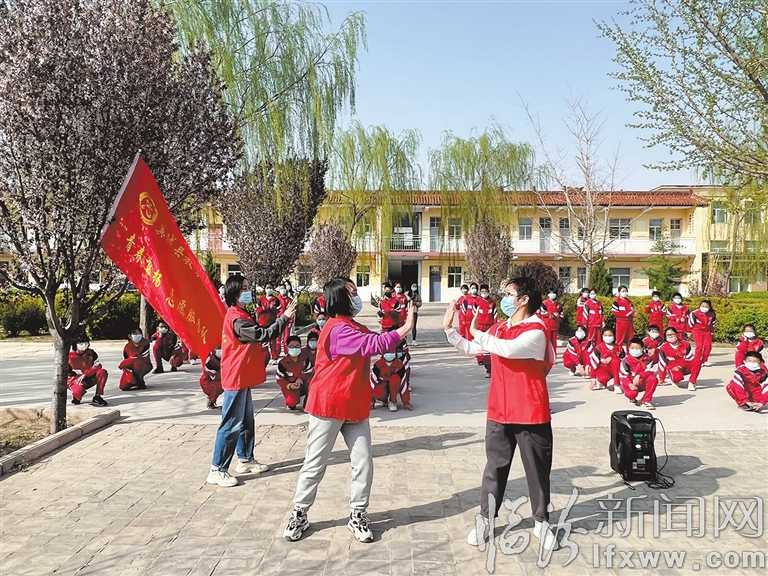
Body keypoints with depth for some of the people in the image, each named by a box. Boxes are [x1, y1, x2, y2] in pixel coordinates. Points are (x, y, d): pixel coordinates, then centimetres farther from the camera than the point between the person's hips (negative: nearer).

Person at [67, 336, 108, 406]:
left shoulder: (90, 353, -2)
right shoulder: (70, 356, -9)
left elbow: (98, 365, -13)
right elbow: (65, 373, -6)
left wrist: (85, 375, -25)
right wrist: (77, 380, -22)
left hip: (89, 379, 3)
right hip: (76, 381, -3)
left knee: (102, 372, -26)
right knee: (79, 390, -38)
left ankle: (97, 397, -17)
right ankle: (77, 397, 4)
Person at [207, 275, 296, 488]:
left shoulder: (239, 316, 13)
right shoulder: (236, 319, -20)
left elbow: (255, 337, 14)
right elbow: (262, 335, -27)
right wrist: (284, 318, -22)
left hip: (242, 377, 10)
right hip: (236, 378, -10)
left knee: (246, 421, 18)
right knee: (232, 424, -5)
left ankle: (245, 460, 30)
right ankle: (217, 470, 3)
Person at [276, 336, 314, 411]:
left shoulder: (305, 358, -4)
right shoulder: (283, 362, -12)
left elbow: (309, 372, -4)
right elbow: (279, 379, -10)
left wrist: (300, 378, -24)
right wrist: (289, 386, -27)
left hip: (302, 385, 3)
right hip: (290, 387, -3)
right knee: (292, 402, -32)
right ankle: (291, 403, 10)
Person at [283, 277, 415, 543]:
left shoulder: (356, 328, 13)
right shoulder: (338, 329, -20)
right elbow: (375, 344, -27)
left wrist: (402, 327, -2)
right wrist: (406, 327, -25)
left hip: (355, 407, 8)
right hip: (329, 406, -8)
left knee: (363, 462, 4)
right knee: (315, 463, 6)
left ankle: (358, 514, 19)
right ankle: (299, 514, 23)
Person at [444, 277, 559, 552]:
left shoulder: (536, 331, -16)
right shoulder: (498, 328, 7)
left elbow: (509, 349, -32)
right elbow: (470, 349, 14)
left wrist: (477, 332, -20)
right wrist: (449, 328, 4)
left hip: (531, 415, -5)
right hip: (499, 413, 5)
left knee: (537, 470, 11)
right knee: (495, 467, 13)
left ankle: (541, 522, 28)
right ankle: (486, 519, 25)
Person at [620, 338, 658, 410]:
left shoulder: (647, 358, -5)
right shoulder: (626, 360, -13)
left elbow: (649, 371, -16)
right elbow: (623, 375, -15)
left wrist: (639, 375, -32)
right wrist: (630, 384, -31)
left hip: (643, 382, 3)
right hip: (631, 383, -2)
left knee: (653, 378, -28)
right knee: (632, 393, -34)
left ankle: (646, 401, -16)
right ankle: (632, 399, 12)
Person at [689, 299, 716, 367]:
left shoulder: (712, 314, -6)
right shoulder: (695, 313, -20)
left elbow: (713, 323, 13)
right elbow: (690, 322, -7)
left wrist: (712, 331, 18)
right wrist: (689, 331, 1)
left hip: (707, 331, 4)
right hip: (697, 331, -4)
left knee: (708, 346, -5)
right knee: (699, 346, -14)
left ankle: (705, 360, 12)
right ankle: (697, 361, -3)